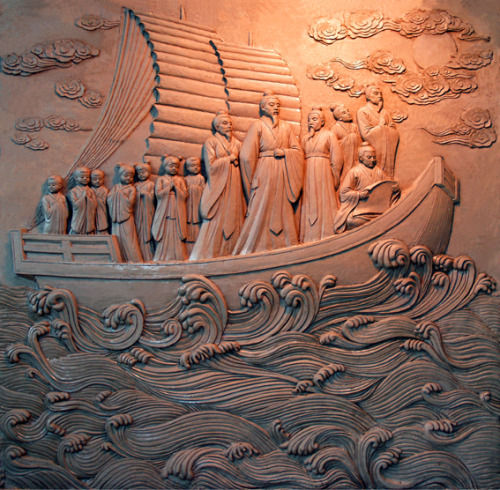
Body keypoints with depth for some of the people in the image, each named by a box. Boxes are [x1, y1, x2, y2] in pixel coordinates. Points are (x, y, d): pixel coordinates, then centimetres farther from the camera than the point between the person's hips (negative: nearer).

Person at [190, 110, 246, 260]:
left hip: (234, 185, 5)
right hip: (218, 185, -4)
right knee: (216, 219, -8)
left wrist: (235, 159, -5)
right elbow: (211, 165, -7)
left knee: (233, 218, -1)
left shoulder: (236, 143, 17)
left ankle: (229, 252, 3)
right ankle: (210, 254, -3)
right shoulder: (210, 142, 3)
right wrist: (229, 159, -2)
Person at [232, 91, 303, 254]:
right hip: (264, 173, -4)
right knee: (262, 209, -7)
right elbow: (247, 155, -2)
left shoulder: (286, 127, 16)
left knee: (283, 208, 2)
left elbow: (297, 151, 12)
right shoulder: (257, 126, 4)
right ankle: (260, 246, -4)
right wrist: (253, 179, -5)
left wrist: (284, 152, -7)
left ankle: (284, 244, 6)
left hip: (283, 174, 4)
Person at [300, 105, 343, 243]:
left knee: (324, 203, -6)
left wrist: (333, 179, -5)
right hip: (308, 175, 4)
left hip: (323, 175, -3)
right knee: (310, 205, -1)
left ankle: (326, 238, -3)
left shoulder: (329, 135, 5)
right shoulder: (305, 139, 17)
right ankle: (311, 238, 1)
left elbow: (337, 159, -1)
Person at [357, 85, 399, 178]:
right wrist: (381, 126, 0)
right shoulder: (363, 111, 0)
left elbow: (395, 133, 7)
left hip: (387, 153, 5)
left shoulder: (384, 112, 17)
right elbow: (366, 134, -12)